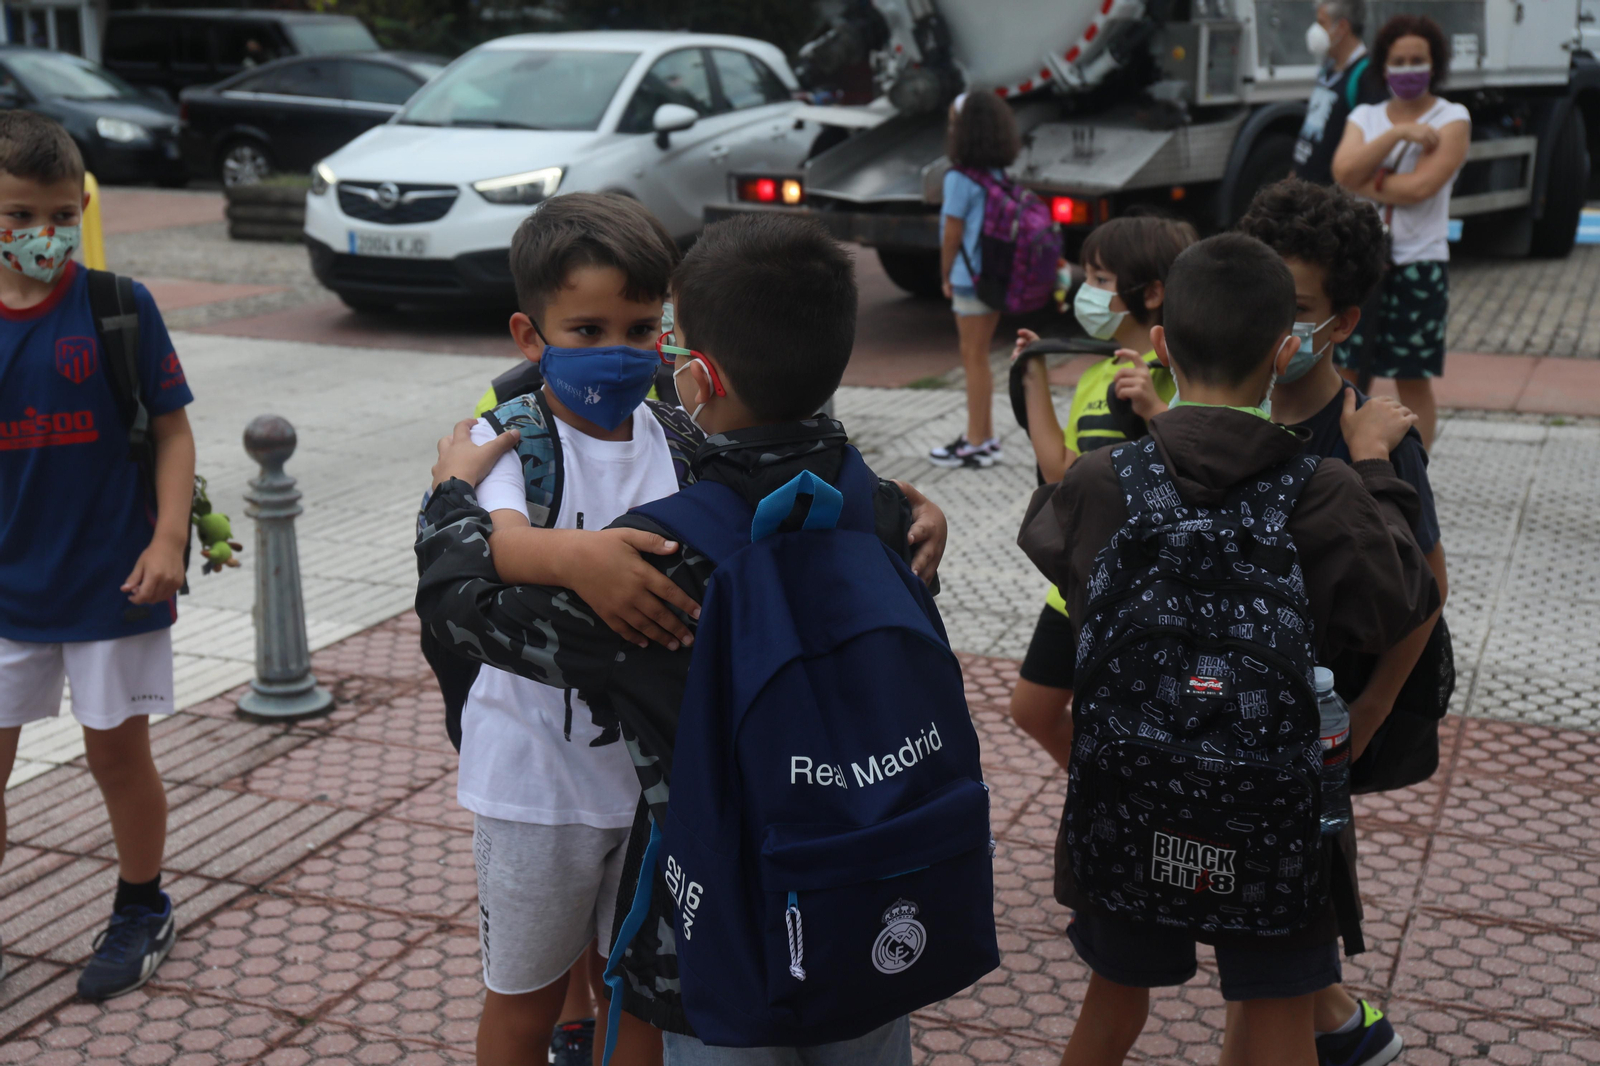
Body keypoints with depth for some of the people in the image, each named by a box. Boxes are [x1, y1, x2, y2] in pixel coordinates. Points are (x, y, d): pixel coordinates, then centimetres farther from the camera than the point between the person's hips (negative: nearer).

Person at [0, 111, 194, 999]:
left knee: (117, 753, 10)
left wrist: (167, 542, -13)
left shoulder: (120, 307, -8)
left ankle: (142, 911, 31)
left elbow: (172, 429, -4)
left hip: (112, 583, -2)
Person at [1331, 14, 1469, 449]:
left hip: (1418, 265, -3)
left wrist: (1365, 183, -8)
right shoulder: (1365, 117, 11)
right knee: (1348, 372, 6)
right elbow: (1344, 170, -10)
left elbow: (1420, 187, -17)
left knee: (1413, 380, 5)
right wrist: (1398, 133, -16)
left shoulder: (1452, 120, -2)